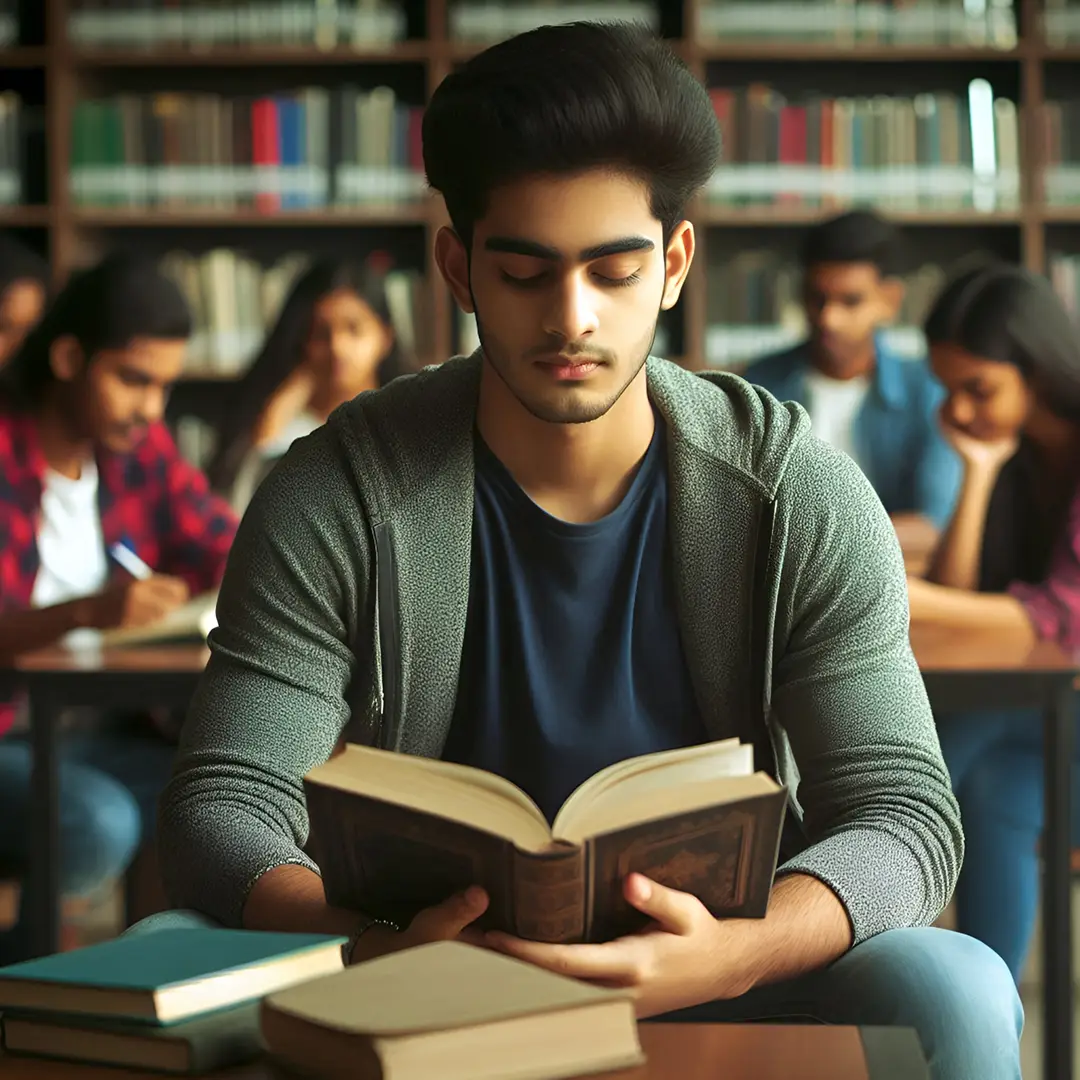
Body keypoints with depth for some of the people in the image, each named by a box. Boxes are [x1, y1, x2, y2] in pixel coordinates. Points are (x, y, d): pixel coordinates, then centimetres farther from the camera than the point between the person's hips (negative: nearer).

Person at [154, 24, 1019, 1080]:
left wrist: (732, 951, -33)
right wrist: (371, 949, -35)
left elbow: (902, 808, -10)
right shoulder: (332, 501, -8)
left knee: (952, 991, -29)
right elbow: (225, 808, -12)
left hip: (718, 980, 0)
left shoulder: (798, 495, -6)